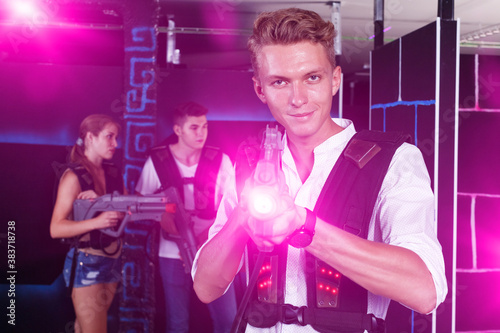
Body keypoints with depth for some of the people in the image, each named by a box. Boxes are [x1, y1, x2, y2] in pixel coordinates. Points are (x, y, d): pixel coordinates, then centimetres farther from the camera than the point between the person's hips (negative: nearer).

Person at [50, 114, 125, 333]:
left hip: (112, 262, 6)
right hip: (86, 264, -6)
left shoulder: (113, 173, 8)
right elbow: (56, 229, -17)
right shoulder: (74, 177, -12)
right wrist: (97, 222, -29)